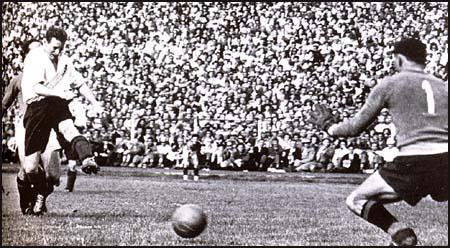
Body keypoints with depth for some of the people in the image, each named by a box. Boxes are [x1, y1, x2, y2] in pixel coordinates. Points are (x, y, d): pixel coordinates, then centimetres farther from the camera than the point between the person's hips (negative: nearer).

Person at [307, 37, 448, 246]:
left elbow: (356, 127, 14)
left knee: (356, 200, 11)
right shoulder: (442, 86, 19)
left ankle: (400, 233, -10)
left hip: (413, 162, -4)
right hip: (444, 158, 4)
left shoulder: (389, 84, 10)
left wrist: (329, 126, 31)